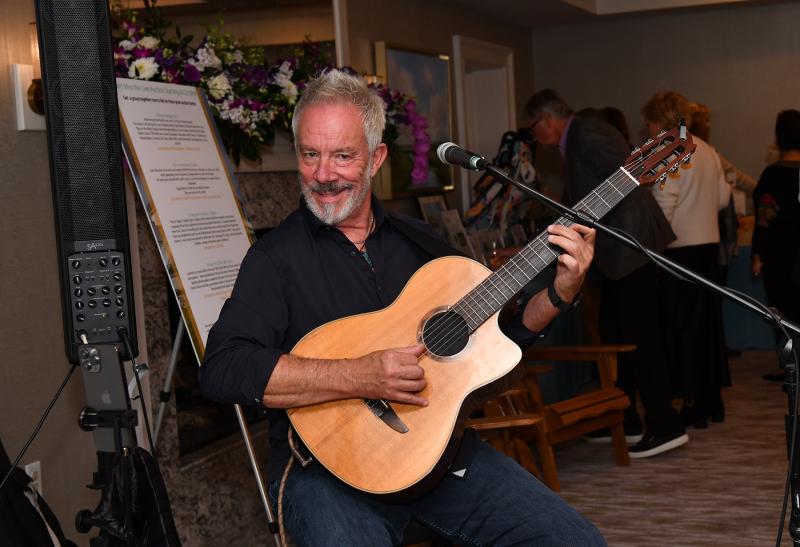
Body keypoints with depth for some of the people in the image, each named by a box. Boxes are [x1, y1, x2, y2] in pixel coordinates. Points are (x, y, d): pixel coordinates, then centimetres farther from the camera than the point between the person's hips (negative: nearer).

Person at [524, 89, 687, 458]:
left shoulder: (587, 132, -11)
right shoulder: (575, 141, 20)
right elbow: (576, 204, 26)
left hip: (629, 245, -11)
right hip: (615, 251, 11)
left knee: (639, 337, -8)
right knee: (613, 333, 14)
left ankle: (665, 427, -4)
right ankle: (623, 421, 23)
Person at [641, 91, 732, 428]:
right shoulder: (707, 150, 10)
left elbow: (663, 208, -18)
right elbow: (724, 198, 13)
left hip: (680, 248, -8)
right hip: (709, 244, 8)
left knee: (682, 327, 0)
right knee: (707, 321, 13)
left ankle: (694, 405, 3)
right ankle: (712, 401, 21)